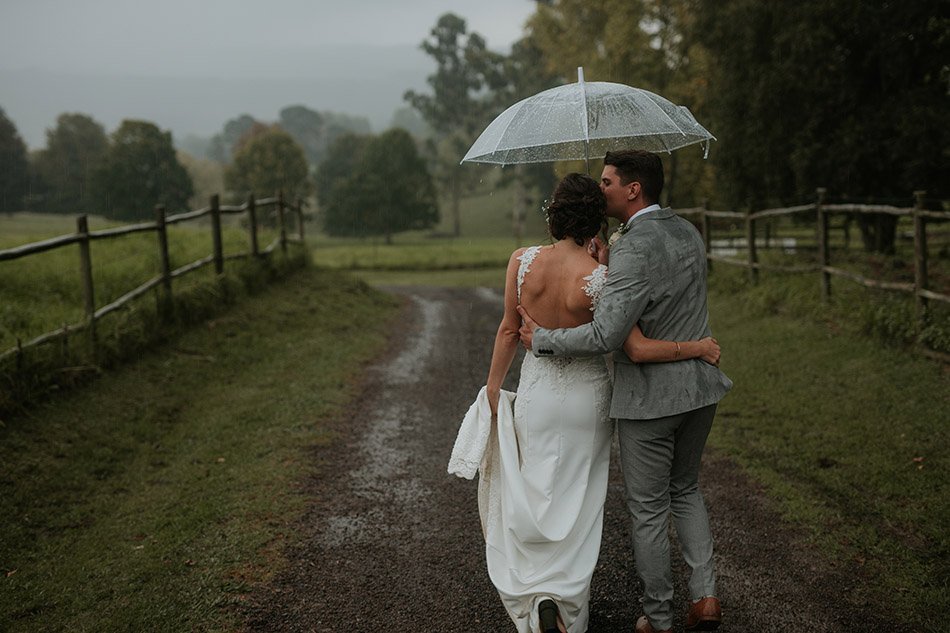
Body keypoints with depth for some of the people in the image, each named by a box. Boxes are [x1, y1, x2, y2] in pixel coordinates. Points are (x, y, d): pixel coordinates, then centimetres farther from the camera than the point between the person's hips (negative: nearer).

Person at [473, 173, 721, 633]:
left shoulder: (522, 261, -11)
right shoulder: (599, 277, -20)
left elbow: (509, 331, -2)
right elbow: (637, 349, -21)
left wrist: (493, 388, 11)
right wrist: (698, 347, -8)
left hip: (537, 391, 2)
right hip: (587, 395, -2)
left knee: (534, 495, 17)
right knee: (578, 502, 15)